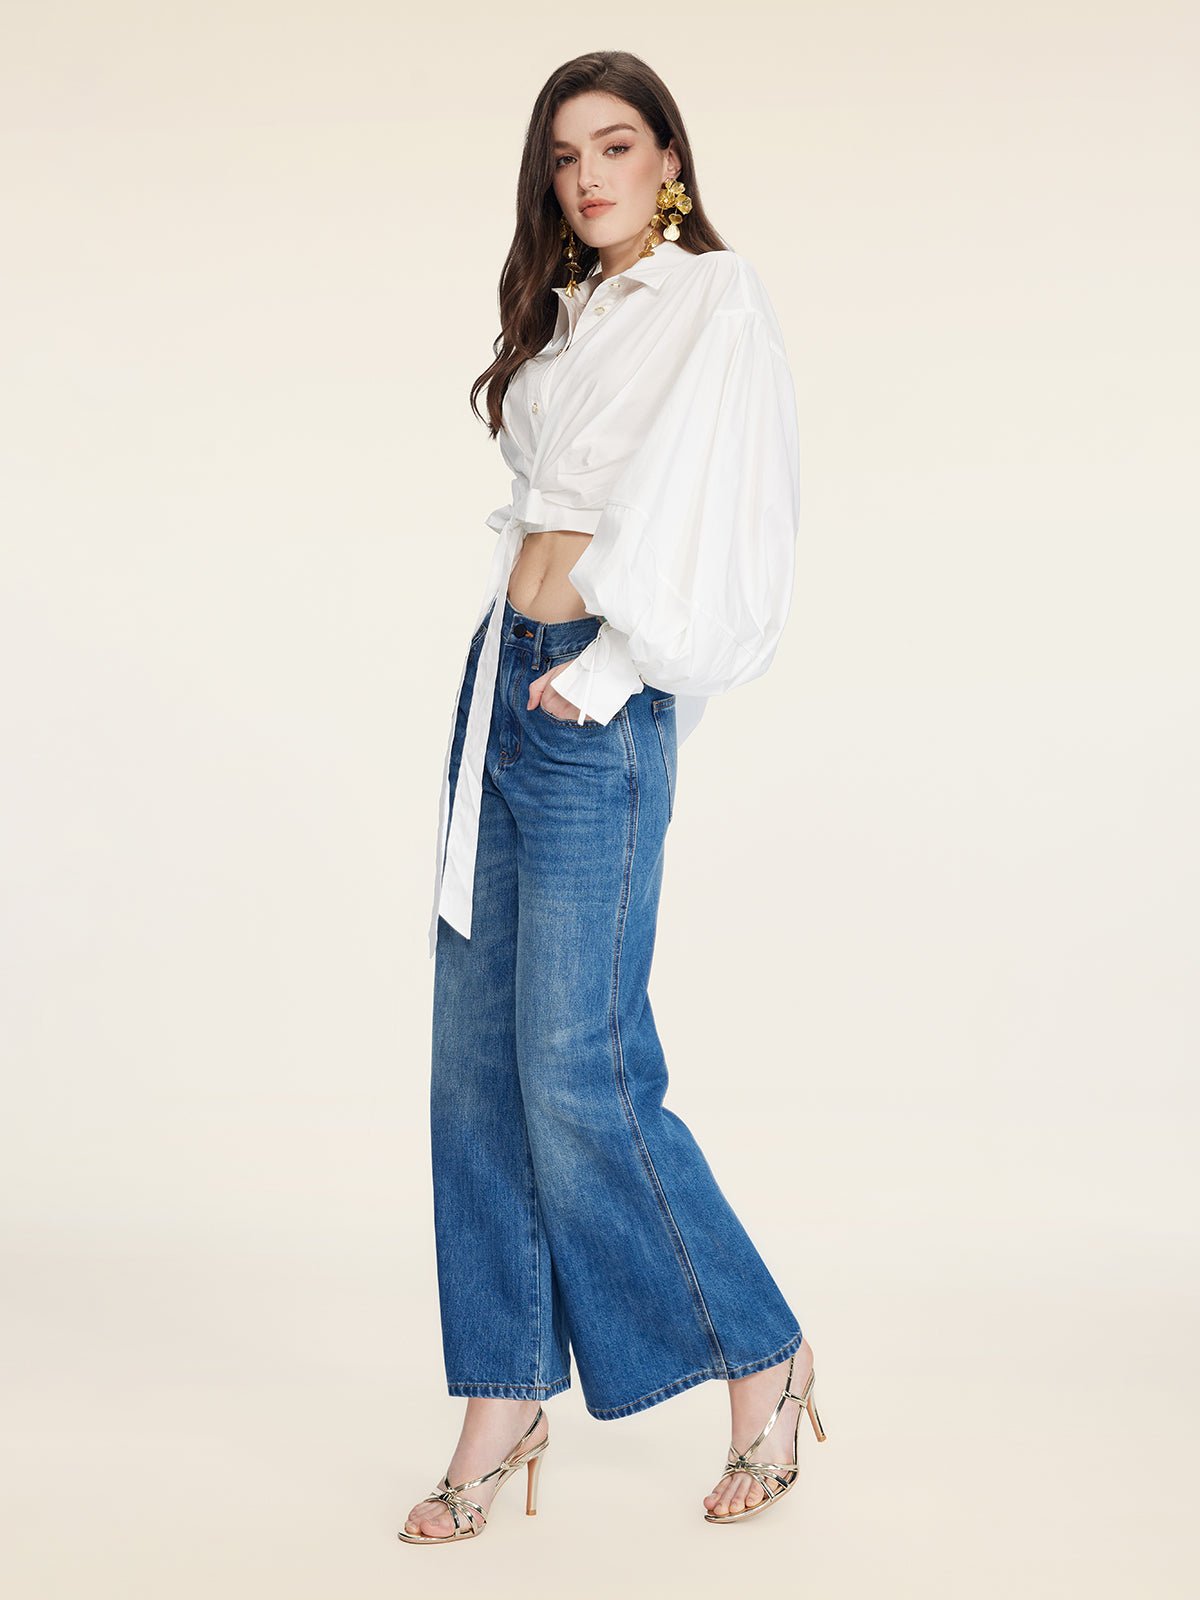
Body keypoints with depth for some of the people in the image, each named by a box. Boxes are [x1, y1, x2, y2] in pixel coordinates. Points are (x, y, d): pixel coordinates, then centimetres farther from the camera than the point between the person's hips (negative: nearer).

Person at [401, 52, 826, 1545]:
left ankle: (764, 1357, 12)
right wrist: (514, 664, 9)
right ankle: (506, 1396, 15)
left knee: (577, 1071, -8)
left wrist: (606, 669, -14)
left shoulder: (717, 303, -3)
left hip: (593, 709, -8)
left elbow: (727, 529, -13)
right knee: (477, 1059, 5)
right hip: (501, 680, 8)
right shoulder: (566, 317, 19)